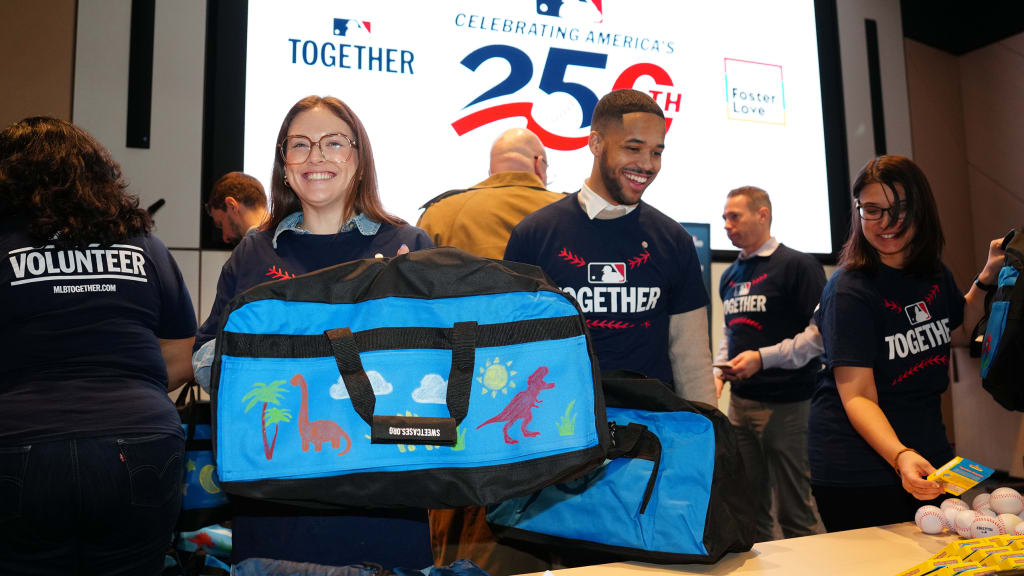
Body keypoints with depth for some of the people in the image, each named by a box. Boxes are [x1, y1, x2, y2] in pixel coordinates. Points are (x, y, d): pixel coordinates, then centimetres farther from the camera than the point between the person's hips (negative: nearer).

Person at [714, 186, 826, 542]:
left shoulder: (797, 266, -8)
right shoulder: (730, 276, 14)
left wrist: (764, 357, -20)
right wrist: (718, 372, 7)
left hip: (785, 402, -7)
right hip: (740, 401, 7)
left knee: (794, 507, 2)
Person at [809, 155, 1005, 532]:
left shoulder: (934, 274, 3)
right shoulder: (849, 292, -19)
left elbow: (958, 330, 26)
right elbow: (857, 396, -25)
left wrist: (987, 278, 12)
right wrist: (900, 457, -39)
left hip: (929, 455, 7)